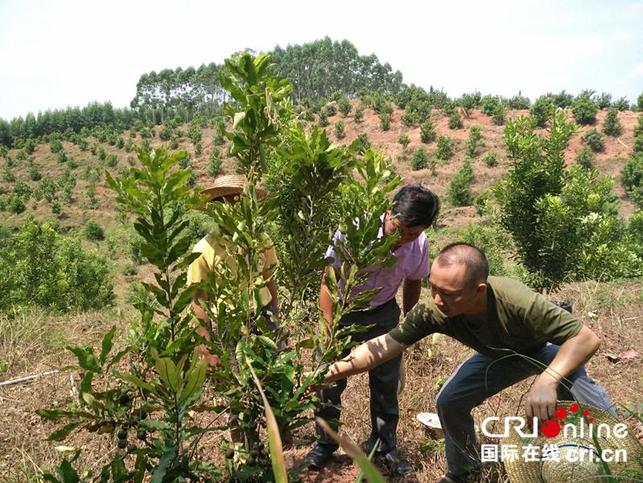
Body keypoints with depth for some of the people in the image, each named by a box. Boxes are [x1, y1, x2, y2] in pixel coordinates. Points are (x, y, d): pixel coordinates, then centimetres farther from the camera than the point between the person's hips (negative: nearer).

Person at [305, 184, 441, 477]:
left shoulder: (420, 245, -17)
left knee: (387, 383, 7)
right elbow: (328, 282, -21)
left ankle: (384, 448, 29)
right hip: (341, 311, -2)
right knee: (329, 380, 2)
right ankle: (324, 444, 25)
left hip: (383, 314, 2)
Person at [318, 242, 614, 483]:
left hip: (550, 351, -3)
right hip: (500, 355, 3)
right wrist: (331, 373, -37)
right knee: (449, 402, -5)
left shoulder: (516, 302, -45)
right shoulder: (432, 311, -34)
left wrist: (547, 380, -52)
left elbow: (587, 338, -37)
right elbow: (385, 345, -27)